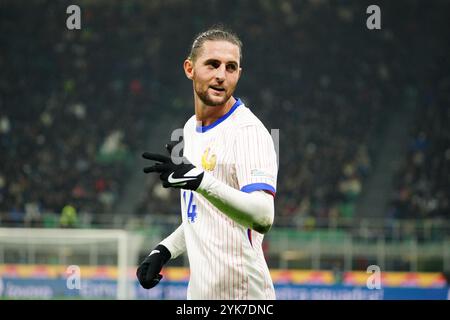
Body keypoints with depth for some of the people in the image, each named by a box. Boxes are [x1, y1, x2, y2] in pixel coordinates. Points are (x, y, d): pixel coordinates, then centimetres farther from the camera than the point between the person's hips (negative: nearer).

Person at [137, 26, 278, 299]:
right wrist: (164, 251, 11)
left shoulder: (249, 131, -14)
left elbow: (263, 218, -28)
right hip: (199, 290, 8)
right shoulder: (191, 129, 13)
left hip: (239, 292, -8)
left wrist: (200, 180, -37)